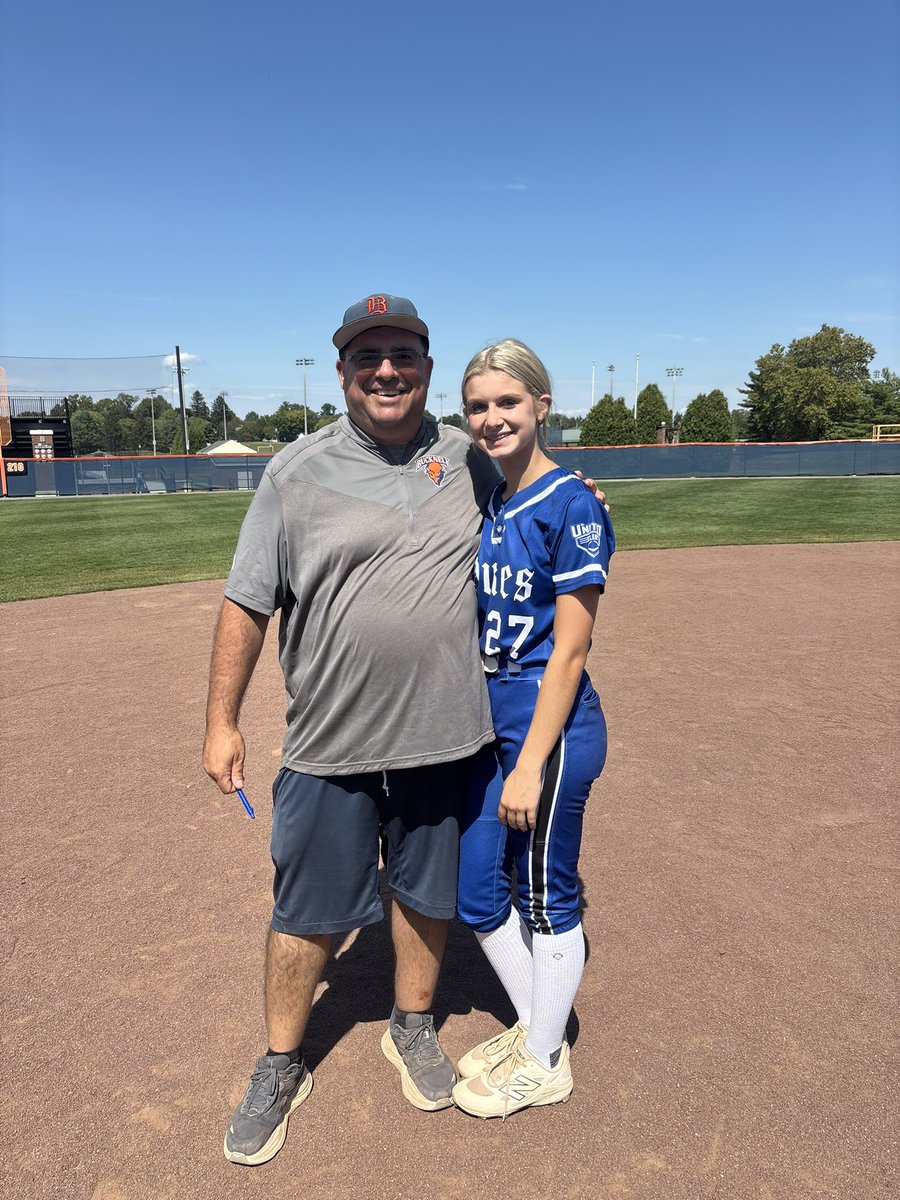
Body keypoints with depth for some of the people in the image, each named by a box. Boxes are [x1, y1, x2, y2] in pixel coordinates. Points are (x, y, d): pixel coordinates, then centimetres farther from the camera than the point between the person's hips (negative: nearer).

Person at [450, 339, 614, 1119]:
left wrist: (530, 765, -18)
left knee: (546, 898, 10)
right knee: (478, 893, 17)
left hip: (551, 729, -8)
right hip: (485, 719, 8)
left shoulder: (571, 506, -15)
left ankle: (546, 1063, 34)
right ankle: (533, 1027, 41)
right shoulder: (479, 501, 7)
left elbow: (570, 651, -17)